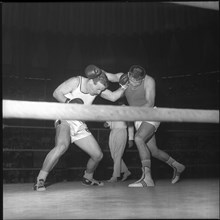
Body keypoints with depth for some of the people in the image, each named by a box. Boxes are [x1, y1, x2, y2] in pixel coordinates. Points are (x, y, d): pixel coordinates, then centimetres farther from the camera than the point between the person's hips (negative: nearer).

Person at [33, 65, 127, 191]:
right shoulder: (76, 81, -11)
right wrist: (68, 102, -25)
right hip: (65, 119, -6)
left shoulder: (98, 88, 4)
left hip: (80, 124, 6)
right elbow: (56, 93, -11)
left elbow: (113, 97, 6)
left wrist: (124, 87, -2)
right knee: (62, 145, -37)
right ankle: (40, 180, -27)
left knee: (98, 155, 3)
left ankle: (88, 178, 31)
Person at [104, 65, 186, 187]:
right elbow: (109, 76, -18)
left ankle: (147, 178, -34)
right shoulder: (124, 77, -4)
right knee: (154, 151, 9)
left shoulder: (149, 81, -16)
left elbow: (150, 104, -21)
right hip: (138, 119, 6)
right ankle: (177, 166, 32)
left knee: (138, 138, -31)